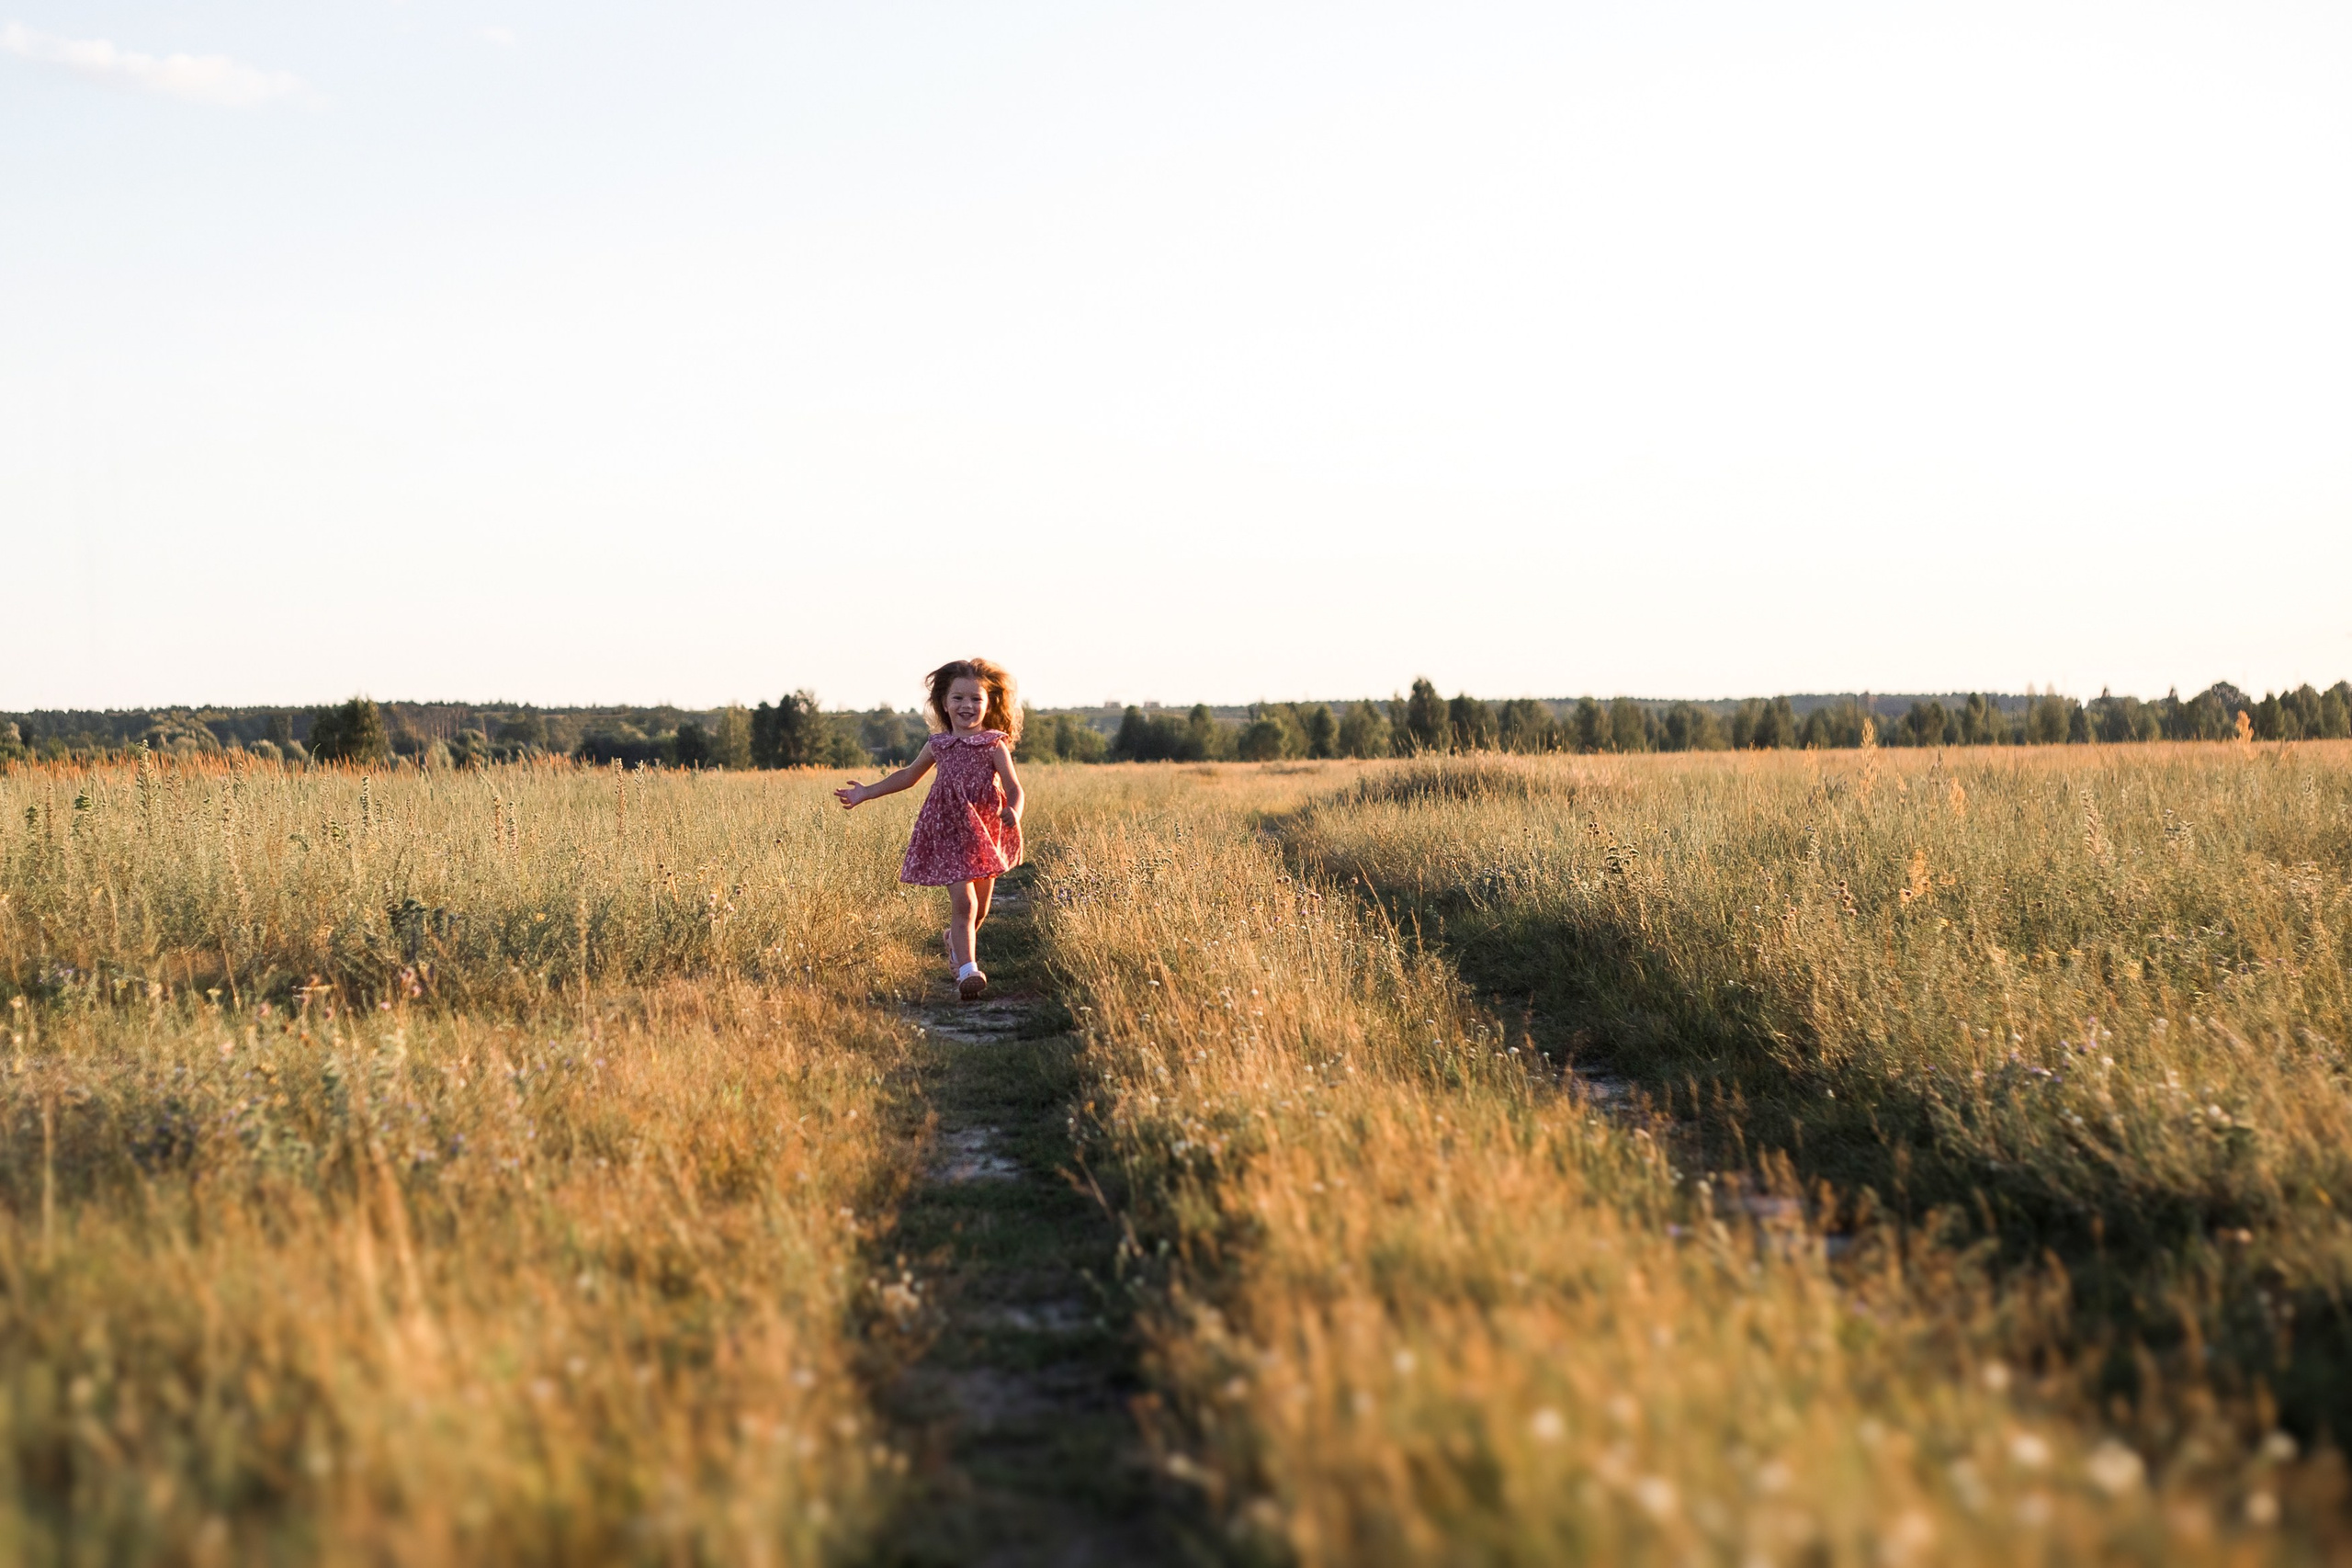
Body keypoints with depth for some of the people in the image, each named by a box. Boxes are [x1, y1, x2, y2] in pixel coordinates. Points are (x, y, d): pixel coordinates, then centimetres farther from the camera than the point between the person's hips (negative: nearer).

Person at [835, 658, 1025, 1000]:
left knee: (980, 907, 13)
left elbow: (1014, 788, -9)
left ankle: (955, 939, 44)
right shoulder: (937, 745, 5)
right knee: (963, 901, -14)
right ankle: (967, 969, -18)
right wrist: (867, 793, 21)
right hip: (949, 833, -1)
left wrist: (1014, 813, -31)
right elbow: (907, 776, 20)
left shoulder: (994, 745, -2)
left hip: (987, 833, 1)